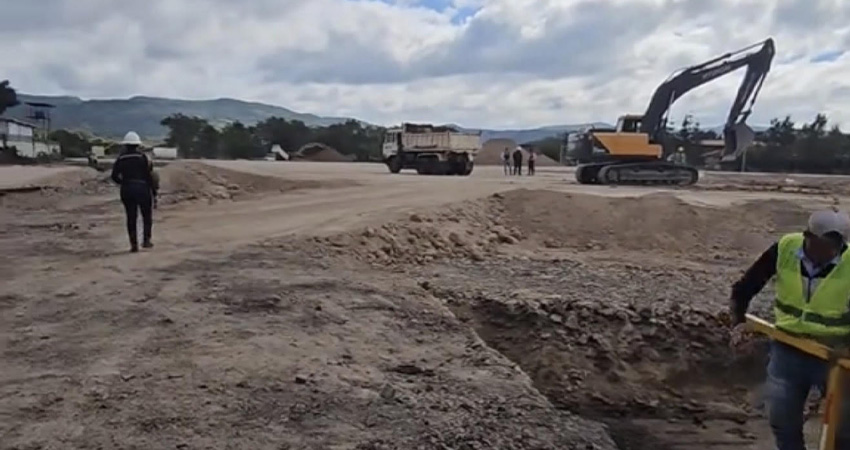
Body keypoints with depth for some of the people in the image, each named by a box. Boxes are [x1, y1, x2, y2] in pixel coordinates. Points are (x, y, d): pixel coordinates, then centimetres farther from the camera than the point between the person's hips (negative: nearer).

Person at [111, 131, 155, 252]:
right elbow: (149, 175, -9)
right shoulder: (143, 158, -5)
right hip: (142, 189, -3)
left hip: (126, 190, 3)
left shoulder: (120, 159, 5)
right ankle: (146, 240, 3)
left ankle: (134, 244, 5)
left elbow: (114, 176, 2)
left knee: (131, 217, 7)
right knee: (147, 216, 11)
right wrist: (153, 189, -2)